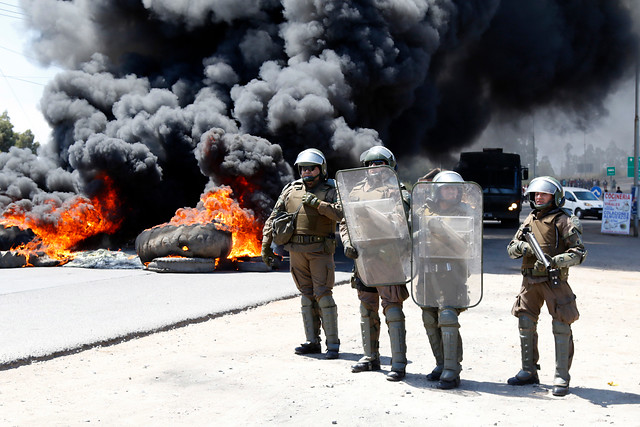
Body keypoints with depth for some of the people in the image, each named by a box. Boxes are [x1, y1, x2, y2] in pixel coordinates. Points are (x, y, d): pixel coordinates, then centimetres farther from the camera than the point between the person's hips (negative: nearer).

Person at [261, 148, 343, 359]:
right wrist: (266, 246, 9)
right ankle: (312, 342, 14)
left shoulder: (329, 191, 1)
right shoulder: (291, 190, 11)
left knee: (323, 295, -8)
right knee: (307, 295, 8)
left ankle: (333, 343, -3)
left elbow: (340, 213, -17)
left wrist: (316, 202, -22)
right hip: (297, 251, 4)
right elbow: (274, 218, 13)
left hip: (320, 250, -4)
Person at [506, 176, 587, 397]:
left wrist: (555, 261, -25)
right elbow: (511, 249, 14)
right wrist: (521, 246, -9)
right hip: (530, 280, 6)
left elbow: (579, 252, -10)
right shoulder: (530, 220, 14)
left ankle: (561, 378, 0)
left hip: (554, 280, -6)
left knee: (561, 327, -6)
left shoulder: (563, 221, -5)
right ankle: (529, 372, 22)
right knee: (526, 324, 10)